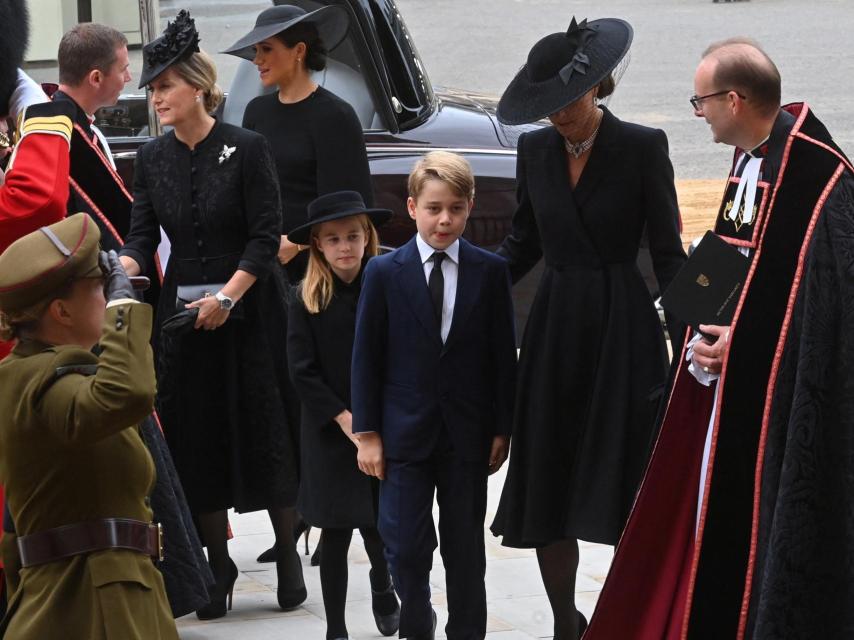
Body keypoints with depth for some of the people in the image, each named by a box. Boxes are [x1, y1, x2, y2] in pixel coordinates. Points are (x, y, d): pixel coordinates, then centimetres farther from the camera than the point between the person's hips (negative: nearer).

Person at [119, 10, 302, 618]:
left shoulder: (247, 148, -8)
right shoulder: (153, 159, 5)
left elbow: (266, 237, -10)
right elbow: (143, 235, 1)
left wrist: (227, 296, -18)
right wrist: (123, 273, -19)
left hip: (250, 311, -4)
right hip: (182, 311, 4)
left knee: (265, 431, 0)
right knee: (197, 436, 4)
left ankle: (289, 555, 13)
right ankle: (218, 563, 14)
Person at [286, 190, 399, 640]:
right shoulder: (307, 301, -3)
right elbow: (303, 372, -6)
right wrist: (346, 420, -12)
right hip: (331, 434, -1)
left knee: (378, 525, 6)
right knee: (336, 532, 2)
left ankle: (382, 586, 38)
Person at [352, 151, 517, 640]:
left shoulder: (491, 271, 1)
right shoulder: (384, 273, -1)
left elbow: (503, 355, 4)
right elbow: (367, 357, 1)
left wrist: (502, 429, 1)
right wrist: (367, 433, -2)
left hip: (468, 433, 1)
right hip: (405, 432, -1)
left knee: (465, 548, 8)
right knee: (406, 546, 0)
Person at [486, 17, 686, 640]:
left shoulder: (643, 147, -6)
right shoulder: (536, 150, 7)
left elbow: (667, 252, -5)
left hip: (623, 328, -4)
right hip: (554, 326, 4)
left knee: (624, 485, -3)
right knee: (544, 489, 4)